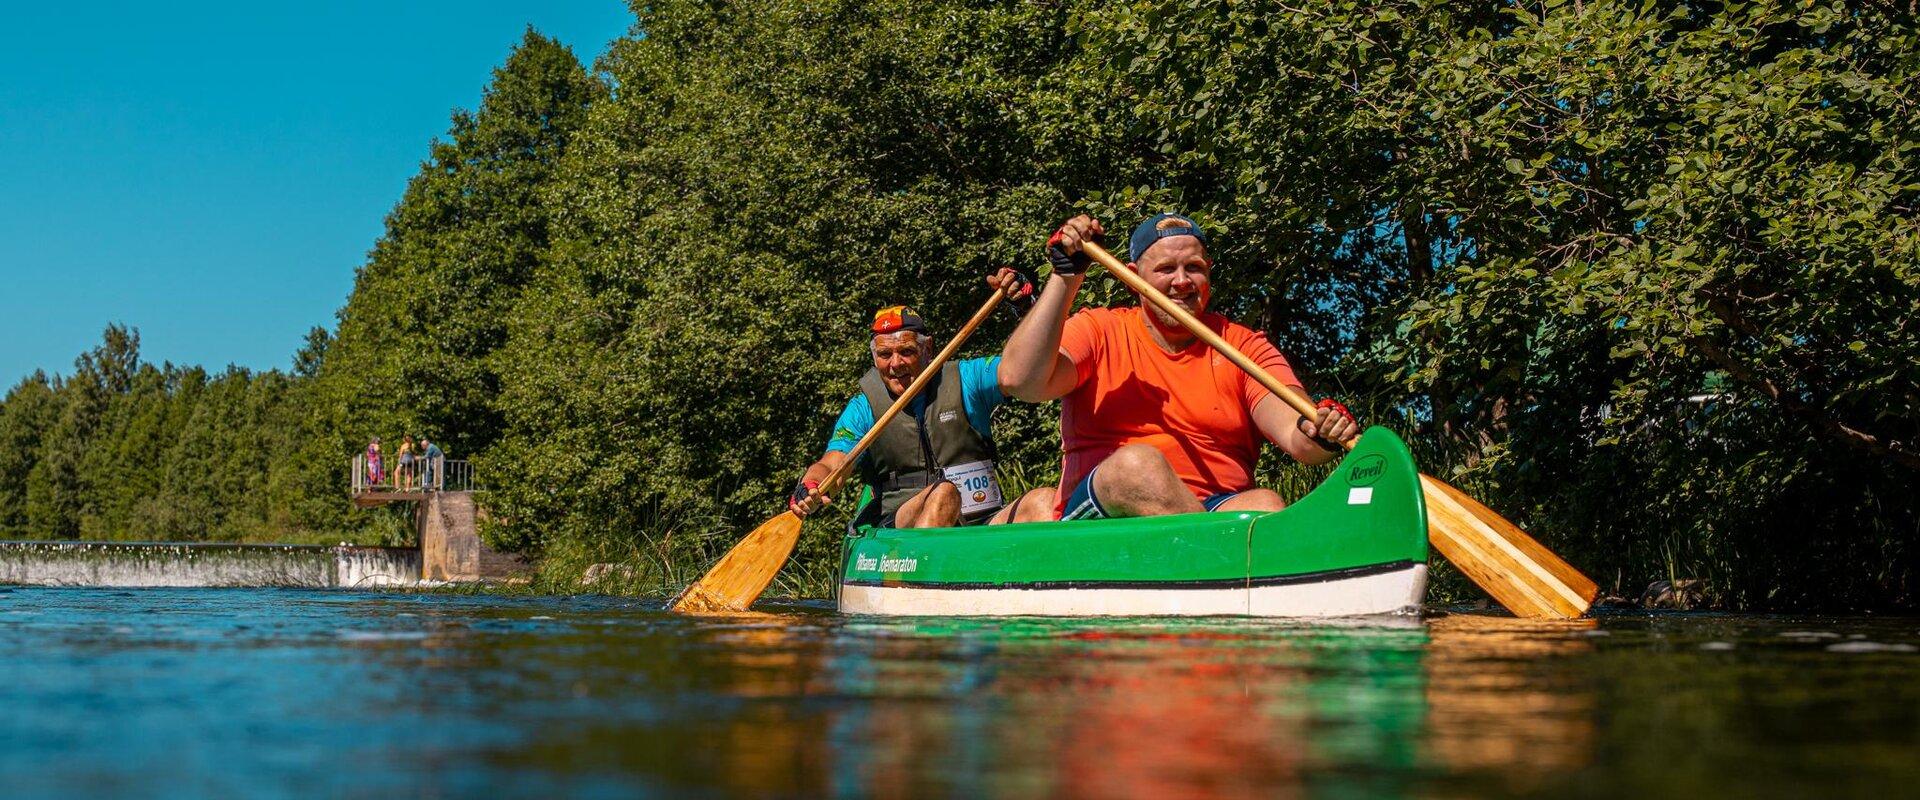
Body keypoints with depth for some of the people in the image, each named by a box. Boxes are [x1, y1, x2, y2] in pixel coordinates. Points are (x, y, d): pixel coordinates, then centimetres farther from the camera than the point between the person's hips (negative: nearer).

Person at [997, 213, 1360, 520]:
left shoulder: (1244, 345, 15)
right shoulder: (1097, 331, 11)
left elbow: (1296, 436, -2)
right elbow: (1020, 380, -9)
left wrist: (1321, 433, -27)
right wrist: (1065, 276, -7)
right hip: (1098, 516, -1)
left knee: (1267, 506, -31)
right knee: (1137, 462, -33)